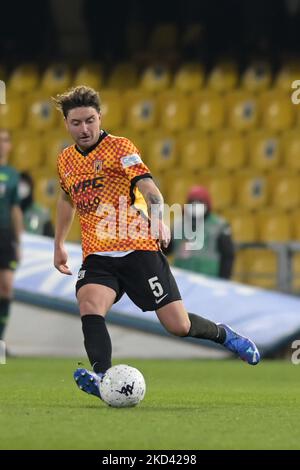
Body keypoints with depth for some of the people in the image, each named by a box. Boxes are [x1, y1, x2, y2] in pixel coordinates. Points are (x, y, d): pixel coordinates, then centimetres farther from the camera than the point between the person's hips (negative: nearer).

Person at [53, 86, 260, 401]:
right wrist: (59, 245, 35)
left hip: (138, 249, -4)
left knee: (178, 326, -4)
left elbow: (146, 184, -21)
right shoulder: (65, 161, 12)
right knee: (89, 305, -30)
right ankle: (102, 377, -42)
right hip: (97, 257, 4)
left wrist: (158, 219, -40)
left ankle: (223, 334, 28)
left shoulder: (119, 147, -5)